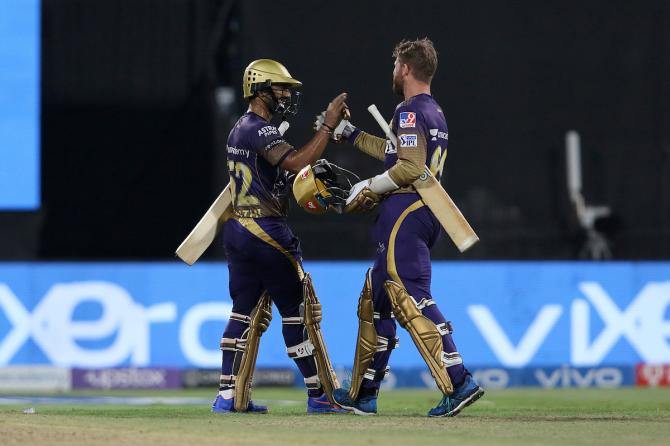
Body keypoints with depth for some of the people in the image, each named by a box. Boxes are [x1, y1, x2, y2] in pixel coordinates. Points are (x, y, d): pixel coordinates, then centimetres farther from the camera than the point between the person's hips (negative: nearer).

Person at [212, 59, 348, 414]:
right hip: (265, 230, -10)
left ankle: (229, 396, 6)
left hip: (236, 230, 10)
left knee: (246, 312, 10)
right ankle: (321, 395, 2)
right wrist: (328, 125, -26)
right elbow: (294, 163, -28)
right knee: (298, 310, -2)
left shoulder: (239, 130, 17)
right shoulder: (260, 130, -14)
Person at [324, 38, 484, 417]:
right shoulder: (435, 113, 20)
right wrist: (351, 134, 42)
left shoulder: (410, 112, -11)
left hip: (404, 211, -10)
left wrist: (369, 187, -9)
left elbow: (410, 168, -21)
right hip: (426, 213, 10)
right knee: (377, 298, 17)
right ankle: (363, 394, 22)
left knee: (412, 299, -16)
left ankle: (459, 382, -26)